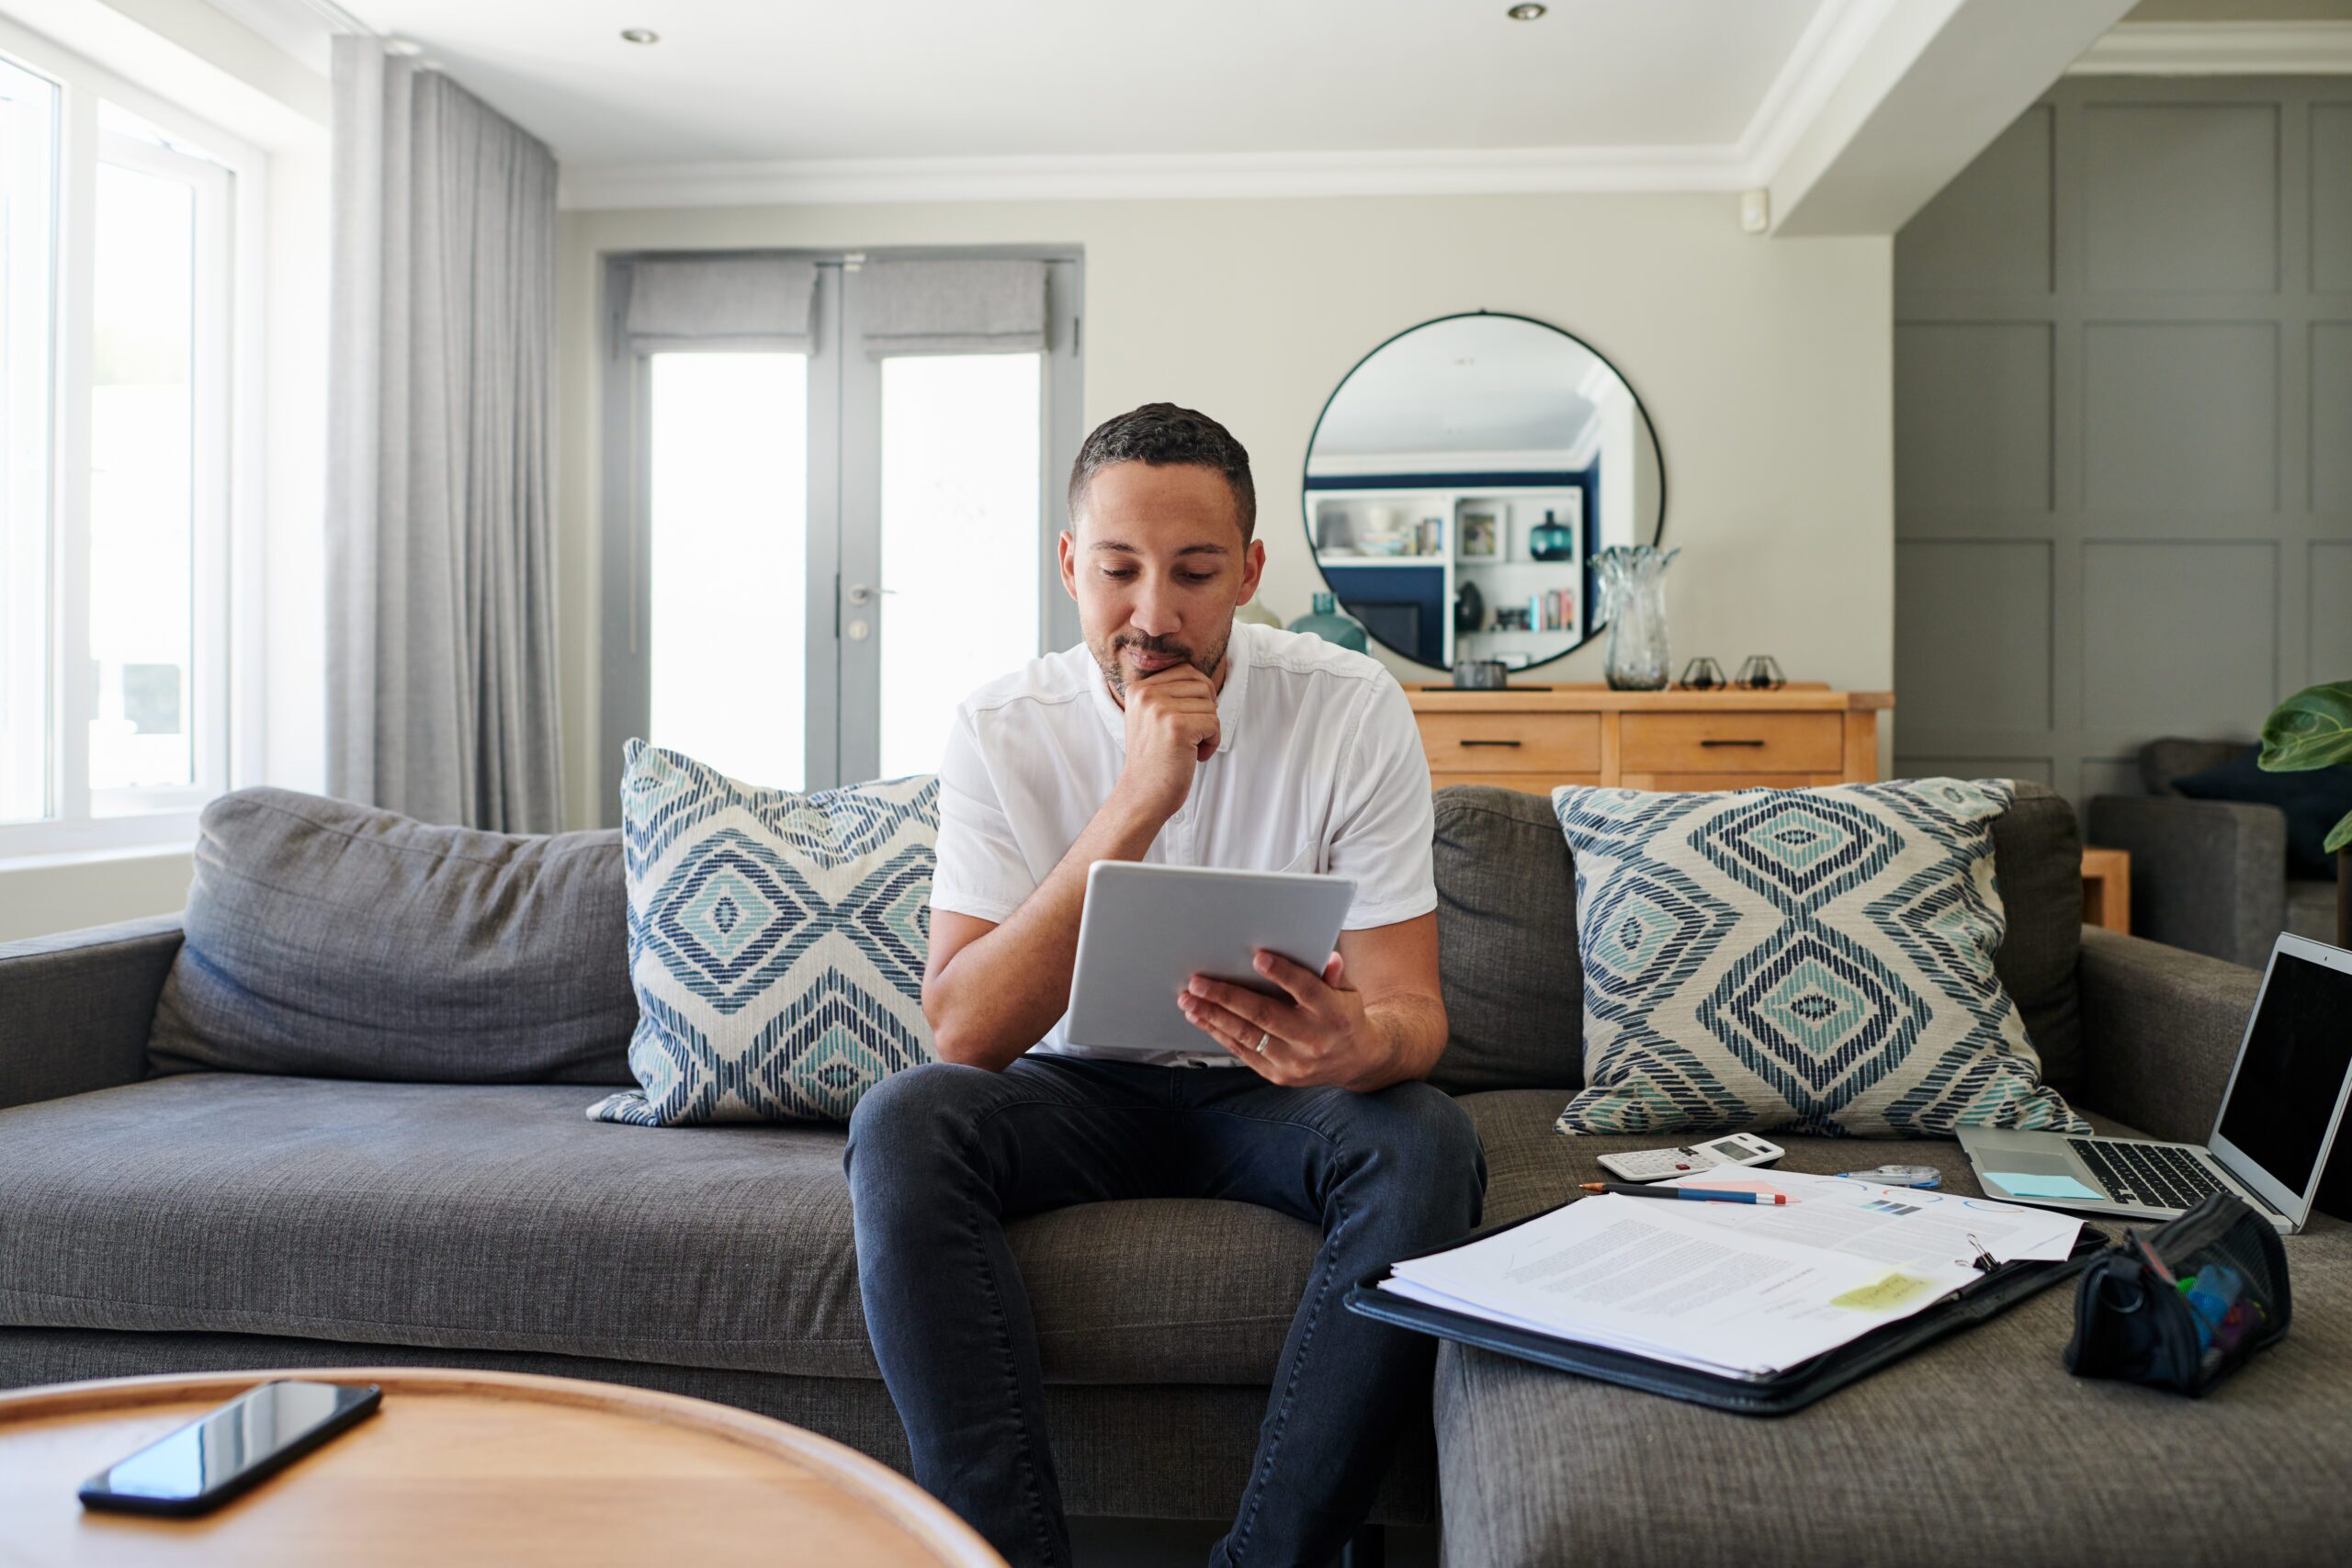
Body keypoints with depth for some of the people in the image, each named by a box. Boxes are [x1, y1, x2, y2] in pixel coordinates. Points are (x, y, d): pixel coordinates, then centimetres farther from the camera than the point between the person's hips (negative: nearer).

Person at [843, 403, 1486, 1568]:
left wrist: (1355, 1044, -41)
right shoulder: (1004, 731, -12)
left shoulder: (1351, 709, -13)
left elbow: (1410, 1009, -14)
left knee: (1426, 1146, -31)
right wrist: (1135, 804, -32)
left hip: (1271, 1093, 0)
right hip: (1078, 1087, 0)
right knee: (899, 1125, -29)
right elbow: (963, 1032, -23)